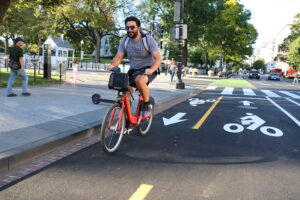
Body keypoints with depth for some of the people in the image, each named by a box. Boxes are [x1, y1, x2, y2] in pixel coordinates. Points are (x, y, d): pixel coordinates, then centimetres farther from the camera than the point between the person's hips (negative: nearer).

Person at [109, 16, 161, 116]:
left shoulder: (148, 39, -14)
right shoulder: (125, 41, -2)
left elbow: (158, 58, -20)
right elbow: (118, 56, -5)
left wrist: (152, 69, -41)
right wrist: (112, 65, -28)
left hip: (148, 69, -4)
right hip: (133, 70, 5)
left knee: (139, 81, -37)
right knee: (125, 95, -10)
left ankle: (147, 104, -13)